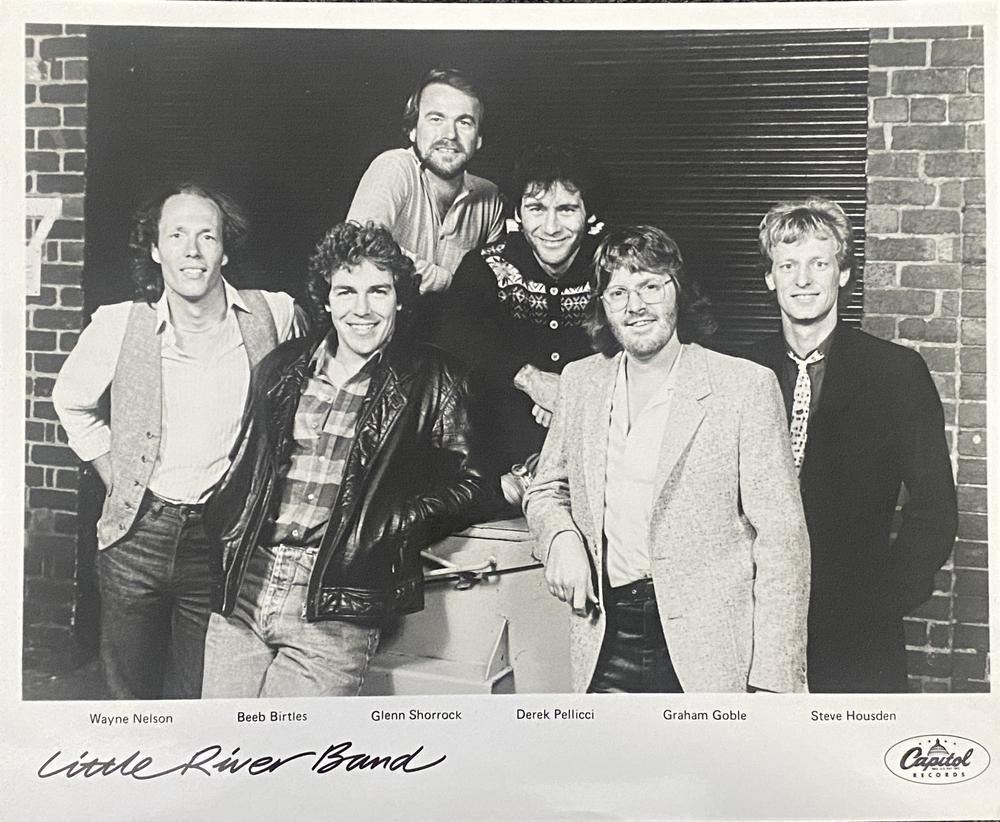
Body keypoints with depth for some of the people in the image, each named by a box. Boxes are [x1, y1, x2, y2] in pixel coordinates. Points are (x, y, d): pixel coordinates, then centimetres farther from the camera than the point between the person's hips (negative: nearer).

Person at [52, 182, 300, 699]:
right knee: (130, 698, 14)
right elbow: (71, 402, 15)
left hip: (224, 540, -1)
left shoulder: (274, 316, -6)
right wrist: (114, 476, 7)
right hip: (136, 534, 1)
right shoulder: (119, 326, -4)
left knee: (198, 699, 8)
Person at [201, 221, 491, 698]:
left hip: (333, 613, -4)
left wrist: (393, 526, -11)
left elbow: (466, 485, 1)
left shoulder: (430, 381, 2)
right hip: (240, 591, 4)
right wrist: (221, 533, 6)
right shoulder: (281, 368, 13)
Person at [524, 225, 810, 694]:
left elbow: (781, 535, -6)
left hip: (707, 651, -3)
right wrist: (560, 537, -4)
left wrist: (772, 678, -10)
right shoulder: (579, 381, 8)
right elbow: (546, 491, 19)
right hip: (605, 650, 4)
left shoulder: (747, 386, -5)